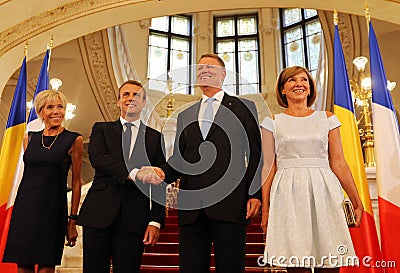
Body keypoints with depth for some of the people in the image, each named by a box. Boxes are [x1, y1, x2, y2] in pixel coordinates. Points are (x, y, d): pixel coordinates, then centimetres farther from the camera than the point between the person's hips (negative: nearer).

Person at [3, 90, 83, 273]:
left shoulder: (74, 140, -1)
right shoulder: (29, 138, 10)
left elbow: (76, 182, -1)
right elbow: (27, 174, 16)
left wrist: (73, 220, -4)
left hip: (52, 209, -3)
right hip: (24, 209, 3)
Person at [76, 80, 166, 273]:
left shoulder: (155, 138, 10)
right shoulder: (101, 129, 12)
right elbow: (96, 157, -8)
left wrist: (156, 221, -4)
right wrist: (133, 174, -21)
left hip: (134, 219, 0)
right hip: (99, 213, 1)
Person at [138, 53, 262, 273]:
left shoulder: (243, 107, 9)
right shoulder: (185, 115, 21)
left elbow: (255, 153, 3)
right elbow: (179, 157, 16)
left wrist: (255, 194, -6)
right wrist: (163, 172, -5)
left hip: (229, 203, -3)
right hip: (191, 206, 4)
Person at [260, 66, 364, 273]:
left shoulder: (327, 119, 10)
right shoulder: (273, 122, 6)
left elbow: (338, 163, 8)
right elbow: (269, 166, 3)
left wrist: (357, 201, 5)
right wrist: (265, 208, 0)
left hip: (323, 193, 2)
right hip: (289, 195, -1)